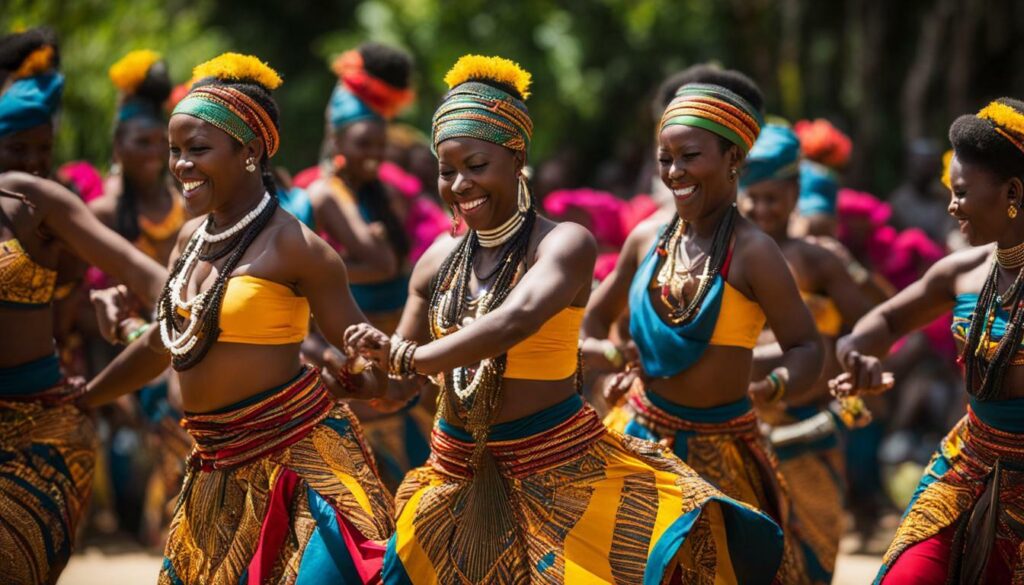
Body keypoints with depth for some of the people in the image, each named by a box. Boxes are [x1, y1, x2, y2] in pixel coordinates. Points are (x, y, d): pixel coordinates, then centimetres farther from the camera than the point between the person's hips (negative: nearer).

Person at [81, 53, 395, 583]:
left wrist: (355, 378, -30)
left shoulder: (293, 246, -13)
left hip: (296, 460, -7)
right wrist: (81, 399, 29)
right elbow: (161, 343, 22)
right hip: (217, 473, 7)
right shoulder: (193, 238, 8)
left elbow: (370, 366, -10)